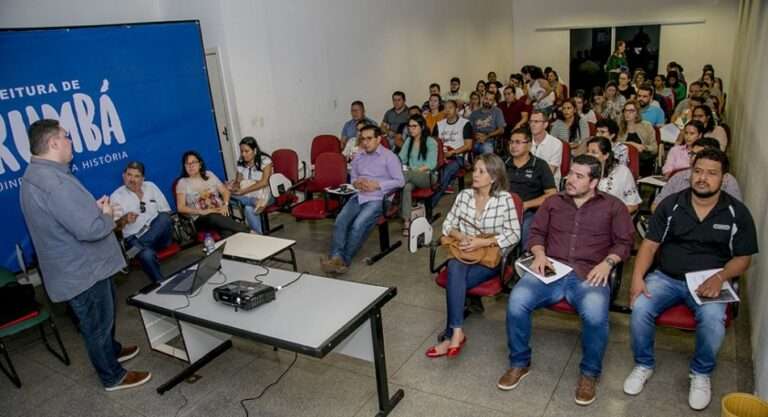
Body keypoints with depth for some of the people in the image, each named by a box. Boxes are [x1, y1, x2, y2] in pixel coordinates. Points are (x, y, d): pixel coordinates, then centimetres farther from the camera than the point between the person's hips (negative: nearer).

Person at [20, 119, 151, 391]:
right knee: (98, 323, 8)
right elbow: (89, 229, -34)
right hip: (82, 271, -10)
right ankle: (113, 377, 26)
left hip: (79, 266, 10)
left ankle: (112, 350, 50)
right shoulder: (54, 181, -30)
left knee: (104, 316, 29)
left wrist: (95, 208, 2)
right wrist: (107, 215, -13)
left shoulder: (37, 175, 6)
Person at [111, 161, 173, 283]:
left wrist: (163, 222, -9)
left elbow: (166, 211, 12)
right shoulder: (116, 196, 2)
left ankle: (139, 248, -22)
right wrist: (124, 219, -25)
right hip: (134, 238, -3)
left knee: (164, 218, -30)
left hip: (159, 234, 3)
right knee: (147, 255, -35)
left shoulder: (150, 187, 11)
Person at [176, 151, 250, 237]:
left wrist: (225, 205, -8)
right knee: (214, 218, -38)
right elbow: (181, 208, -2)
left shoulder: (209, 174, 15)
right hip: (201, 218, -2)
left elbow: (225, 191, 14)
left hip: (219, 212, 2)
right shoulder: (182, 182, 6)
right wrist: (201, 212, -15)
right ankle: (246, 232, -37)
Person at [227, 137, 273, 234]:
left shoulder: (265, 160, -8)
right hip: (248, 196, 5)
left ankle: (257, 234, -23)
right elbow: (238, 181, 6)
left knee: (248, 208, -34)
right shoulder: (240, 164, 8)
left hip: (264, 194, -5)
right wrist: (234, 186, -20)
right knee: (228, 192, -26)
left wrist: (243, 191, -23)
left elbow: (264, 182, -17)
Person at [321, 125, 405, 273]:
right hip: (358, 196, 5)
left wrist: (376, 185, -13)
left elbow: (400, 181, -4)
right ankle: (336, 257, -31)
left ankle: (344, 260, -21)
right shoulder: (358, 157, 19)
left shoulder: (389, 156, 1)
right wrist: (356, 182, 0)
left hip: (377, 198, -5)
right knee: (340, 221, -23)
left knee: (358, 225, -28)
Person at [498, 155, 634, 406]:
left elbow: (624, 242, 9)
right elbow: (536, 232, 17)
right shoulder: (553, 202, 19)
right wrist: (539, 254, -3)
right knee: (516, 301, -26)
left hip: (588, 275, -2)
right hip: (551, 270, 2)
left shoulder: (612, 206, 13)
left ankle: (589, 374, -6)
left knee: (595, 314, -35)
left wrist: (607, 263, -9)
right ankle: (519, 363, -2)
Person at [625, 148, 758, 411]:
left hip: (709, 282, -1)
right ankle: (643, 365, 2)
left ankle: (701, 373, 2)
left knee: (713, 321, -30)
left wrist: (719, 277, -17)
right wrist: (638, 277, -15)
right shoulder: (671, 204, 2)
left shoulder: (737, 213, 1)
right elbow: (650, 244, 0)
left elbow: (743, 258, 3)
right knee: (640, 308, -26)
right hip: (666, 277, 1)